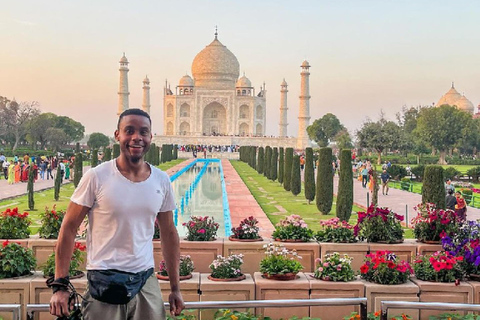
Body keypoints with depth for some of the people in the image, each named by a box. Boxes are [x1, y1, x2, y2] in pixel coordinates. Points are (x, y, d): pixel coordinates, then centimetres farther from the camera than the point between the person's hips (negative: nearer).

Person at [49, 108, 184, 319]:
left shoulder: (162, 181, 4)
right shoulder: (96, 177, -8)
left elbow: (169, 233, 11)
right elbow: (69, 229, -5)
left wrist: (175, 289, 12)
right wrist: (60, 285, -10)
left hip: (146, 280, 4)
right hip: (104, 283, -4)